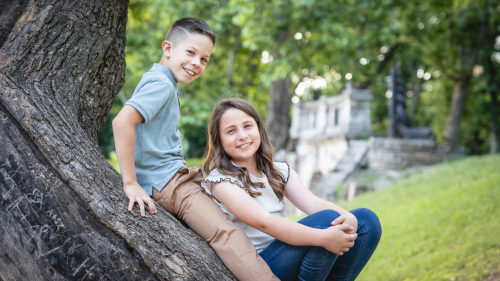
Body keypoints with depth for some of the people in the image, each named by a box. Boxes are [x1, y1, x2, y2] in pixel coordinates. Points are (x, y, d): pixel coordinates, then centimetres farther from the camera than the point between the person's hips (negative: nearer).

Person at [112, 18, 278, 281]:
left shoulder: (163, 84, 18)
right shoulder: (161, 84, -13)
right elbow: (122, 121, -27)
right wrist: (131, 183, -27)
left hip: (176, 175, 11)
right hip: (165, 181, -11)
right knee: (226, 233, -24)